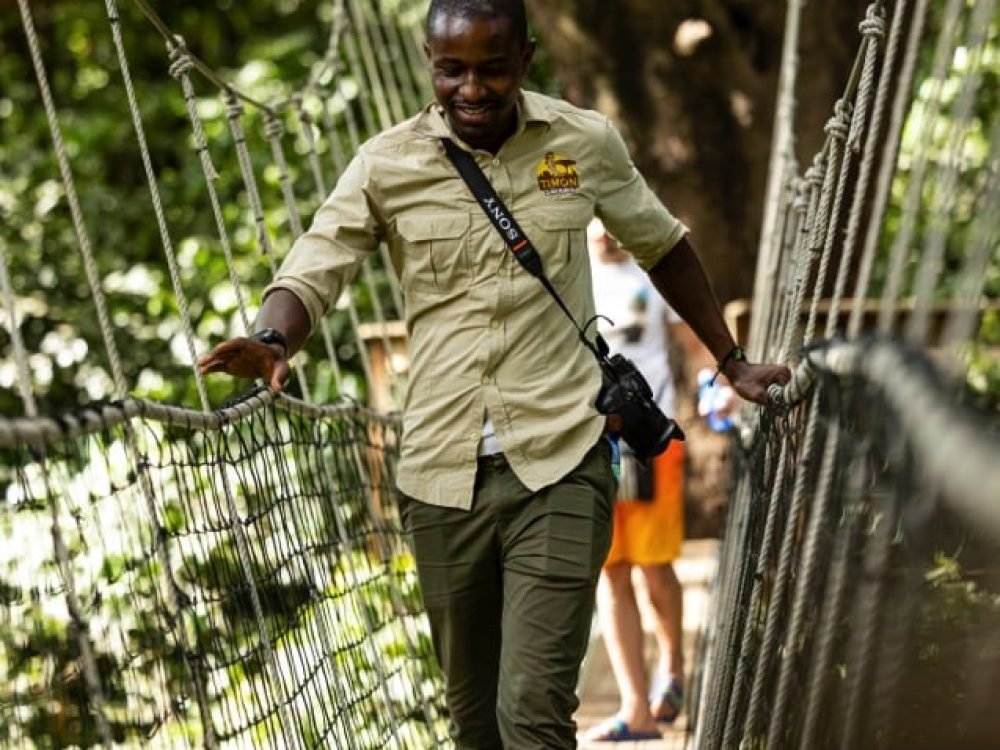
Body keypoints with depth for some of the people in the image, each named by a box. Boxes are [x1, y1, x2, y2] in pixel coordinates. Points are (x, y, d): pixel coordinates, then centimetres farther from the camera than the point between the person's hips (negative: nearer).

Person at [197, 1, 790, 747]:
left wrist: (732, 362, 21)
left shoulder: (586, 143, 1)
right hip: (442, 476, 2)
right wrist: (271, 341, -30)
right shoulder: (386, 165, -2)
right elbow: (309, 274, -8)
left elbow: (663, 246, 17)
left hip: (558, 469, -2)